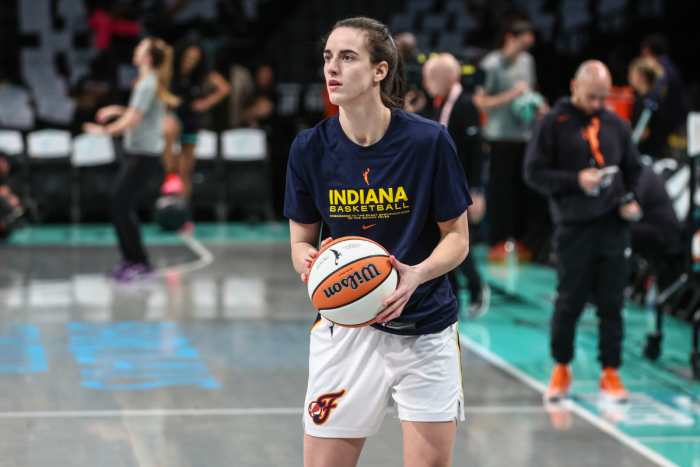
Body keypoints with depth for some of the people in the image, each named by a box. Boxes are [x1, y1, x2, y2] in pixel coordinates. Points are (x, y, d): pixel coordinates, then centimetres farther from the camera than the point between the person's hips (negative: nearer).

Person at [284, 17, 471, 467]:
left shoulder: (429, 141, -13)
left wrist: (416, 275, -24)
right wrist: (309, 261, -19)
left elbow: (457, 237, -4)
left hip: (425, 326, -2)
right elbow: (301, 240, 5)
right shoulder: (310, 148, -6)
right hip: (345, 325, 2)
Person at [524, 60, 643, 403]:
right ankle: (561, 369, 20)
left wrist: (631, 199, 2)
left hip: (613, 225, 3)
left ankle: (610, 373, 13)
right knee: (569, 302, 3)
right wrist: (575, 180, -14)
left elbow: (633, 169, 20)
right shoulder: (555, 124, -1)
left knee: (612, 304, 4)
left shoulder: (616, 124, 10)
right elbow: (534, 172, -3)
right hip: (574, 227, -3)